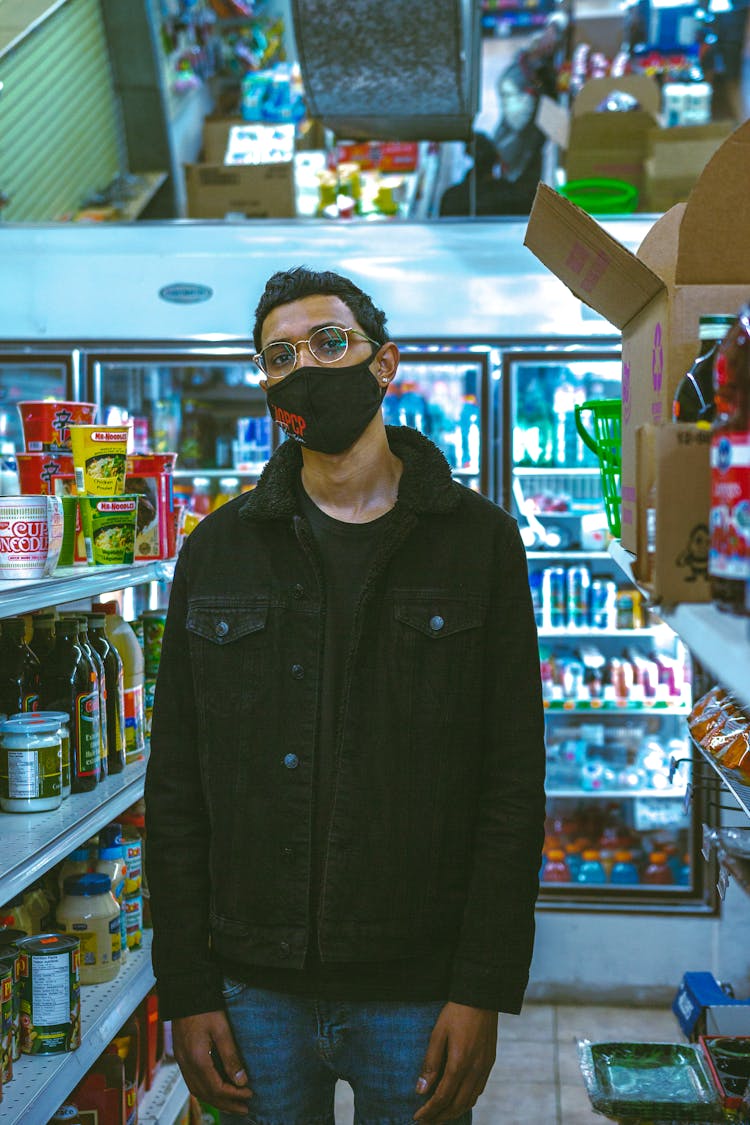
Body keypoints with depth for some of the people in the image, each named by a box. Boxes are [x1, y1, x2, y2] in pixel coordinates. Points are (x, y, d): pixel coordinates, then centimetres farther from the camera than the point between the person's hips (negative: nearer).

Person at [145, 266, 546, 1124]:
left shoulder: (477, 540, -1)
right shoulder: (218, 551, 4)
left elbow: (514, 779, -4)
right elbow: (175, 786, 4)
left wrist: (484, 990, -10)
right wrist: (187, 989, -1)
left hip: (421, 992, -1)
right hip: (255, 987, 2)